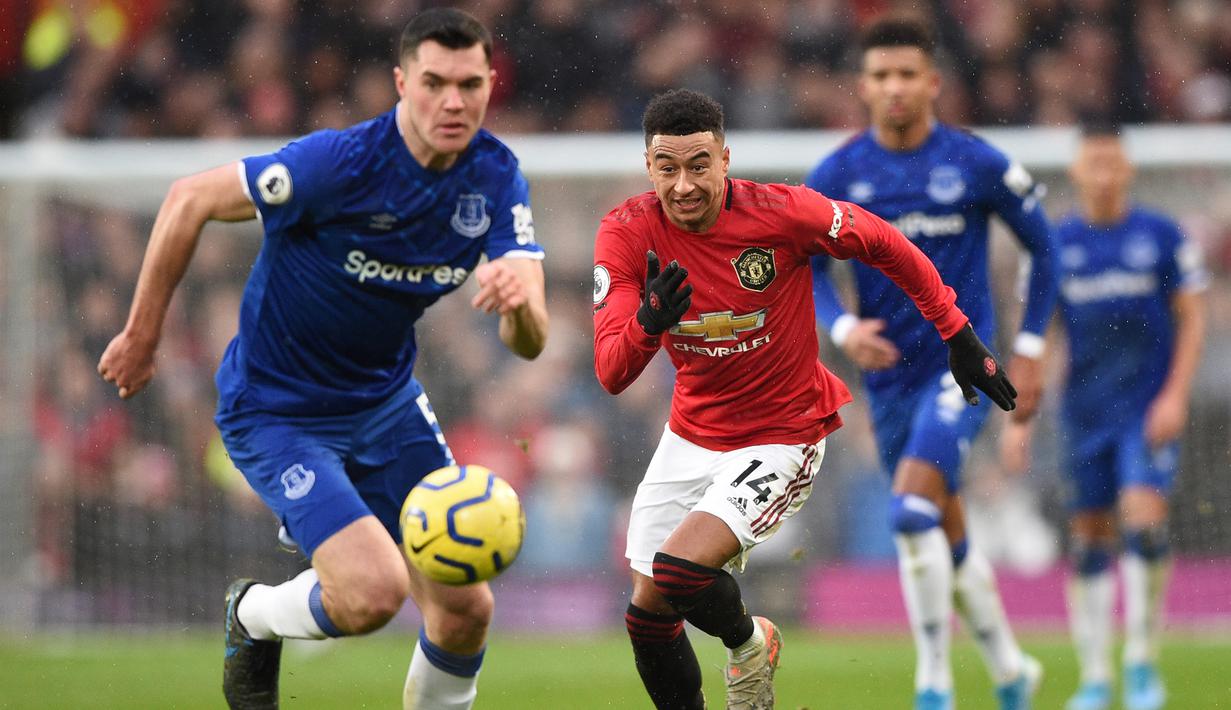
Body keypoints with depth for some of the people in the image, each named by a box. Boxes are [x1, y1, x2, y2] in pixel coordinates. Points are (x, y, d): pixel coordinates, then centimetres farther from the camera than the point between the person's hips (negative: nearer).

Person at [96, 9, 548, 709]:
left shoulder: (496, 178, -9)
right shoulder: (340, 162, -26)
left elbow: (530, 341, -14)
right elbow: (192, 199, -16)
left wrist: (521, 299, -40)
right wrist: (143, 335, -9)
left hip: (385, 400, 6)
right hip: (276, 409, -6)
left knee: (466, 610, -2)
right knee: (374, 592, -23)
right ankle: (255, 616, 10)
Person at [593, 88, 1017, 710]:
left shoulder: (781, 213, -22)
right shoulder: (626, 233, -15)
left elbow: (886, 245, -4)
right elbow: (610, 374, -21)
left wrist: (959, 336, 1)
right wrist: (646, 324, -43)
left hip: (782, 437, -4)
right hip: (692, 437, 4)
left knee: (678, 572, -23)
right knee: (647, 615, 7)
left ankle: (748, 644, 10)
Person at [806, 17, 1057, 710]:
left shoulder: (977, 165, -7)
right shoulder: (838, 176, -2)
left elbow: (1043, 247, 5)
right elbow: (807, 268, 3)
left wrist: (1030, 350, 2)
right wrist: (843, 328, -16)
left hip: (962, 363, -4)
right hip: (889, 375, 4)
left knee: (914, 514, -23)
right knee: (948, 539, 13)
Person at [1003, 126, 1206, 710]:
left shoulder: (1162, 236, 0)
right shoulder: (1055, 245, 3)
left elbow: (1193, 318, 3)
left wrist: (1175, 396, -7)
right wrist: (1019, 417, 3)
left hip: (1150, 413, -2)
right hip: (1085, 414, 2)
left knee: (1143, 524, -16)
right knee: (1089, 540, 3)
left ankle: (1142, 663, -5)